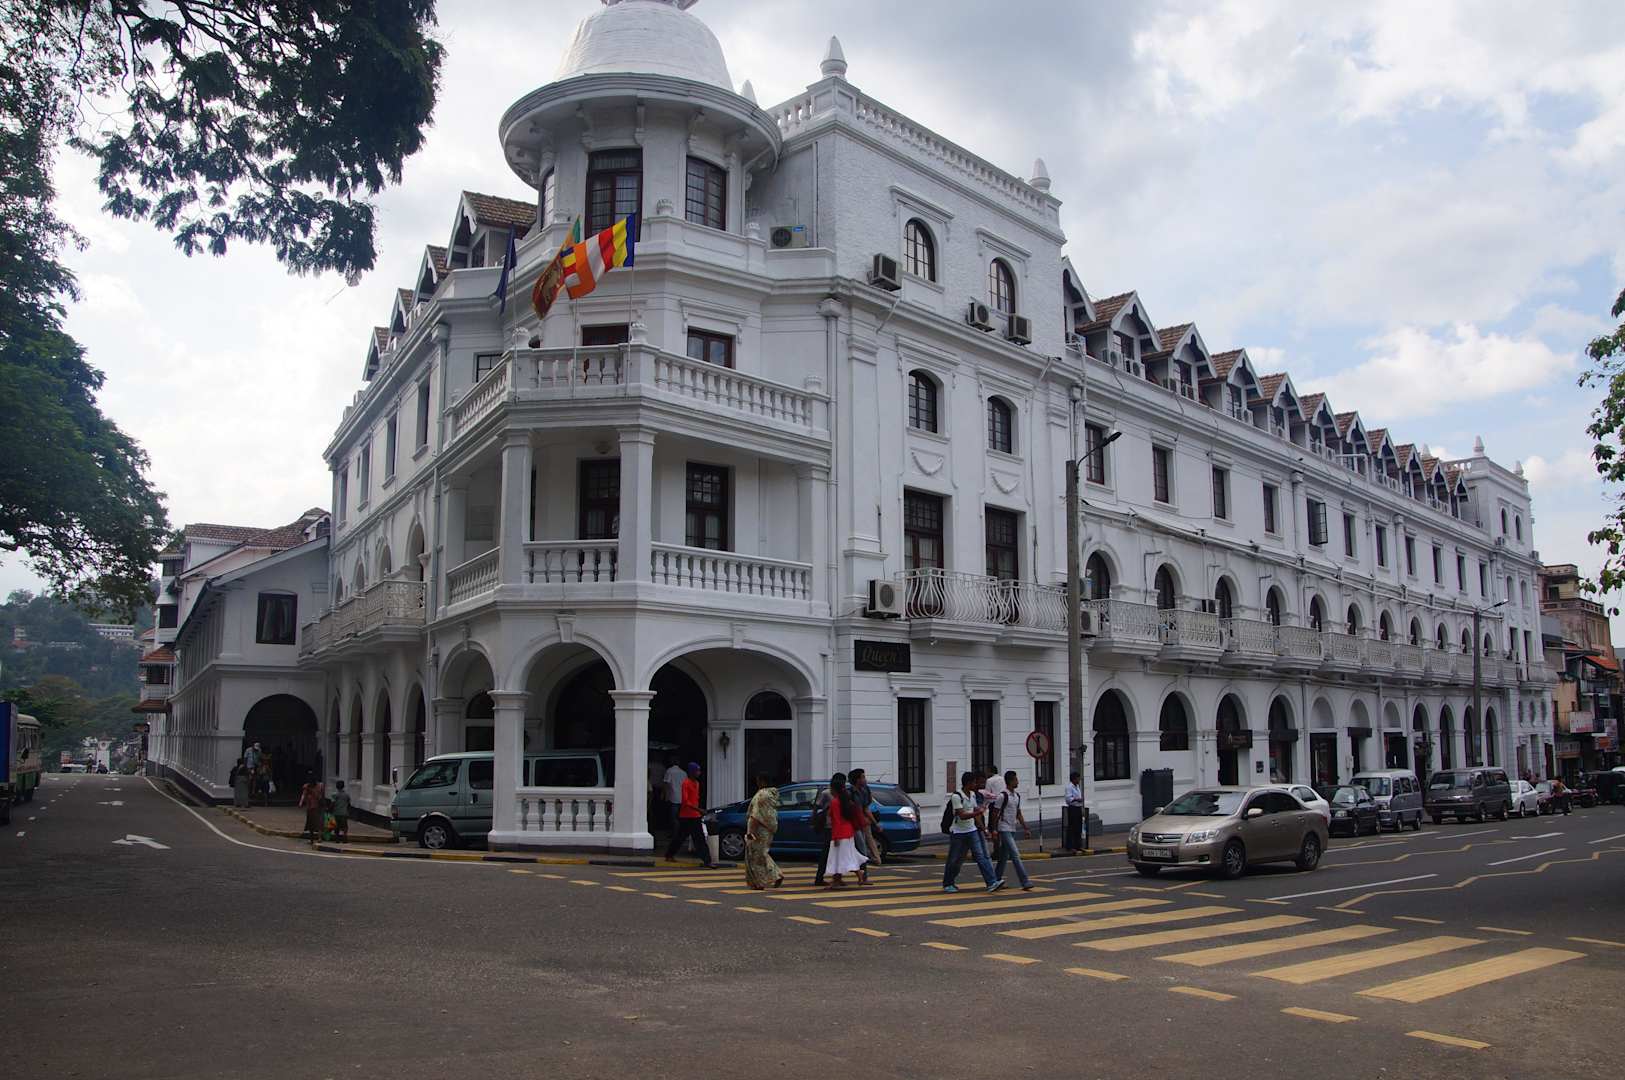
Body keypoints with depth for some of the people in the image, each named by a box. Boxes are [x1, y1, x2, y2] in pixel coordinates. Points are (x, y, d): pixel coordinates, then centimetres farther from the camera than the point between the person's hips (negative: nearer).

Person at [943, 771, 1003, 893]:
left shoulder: (973, 794, 7)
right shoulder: (956, 796, -18)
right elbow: (962, 815, -25)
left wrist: (981, 826, 11)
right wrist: (978, 812, -30)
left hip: (972, 831, 6)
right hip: (958, 832, -6)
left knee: (981, 856, -6)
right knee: (954, 860, 5)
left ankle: (992, 883, -13)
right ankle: (947, 885, 21)